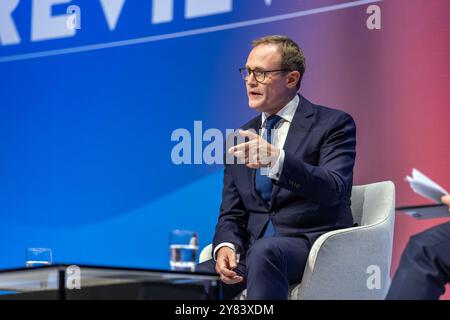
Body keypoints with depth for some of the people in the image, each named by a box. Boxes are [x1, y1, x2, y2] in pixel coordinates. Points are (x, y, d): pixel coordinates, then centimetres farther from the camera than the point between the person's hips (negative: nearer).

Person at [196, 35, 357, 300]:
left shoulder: (333, 124, 1)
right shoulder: (243, 138, 18)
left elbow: (333, 190, -16)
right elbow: (231, 214, 16)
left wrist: (277, 159, -32)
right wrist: (225, 247, -8)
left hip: (312, 241, -4)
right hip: (254, 250, 4)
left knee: (266, 251, -38)